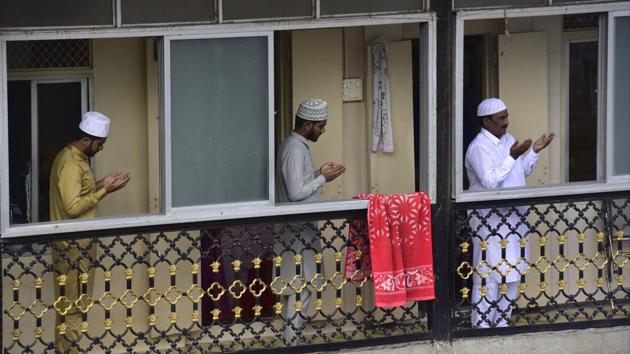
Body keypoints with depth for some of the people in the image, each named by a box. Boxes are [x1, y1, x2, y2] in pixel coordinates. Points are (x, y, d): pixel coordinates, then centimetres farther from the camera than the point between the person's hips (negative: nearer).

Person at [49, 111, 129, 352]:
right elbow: (73, 207, -25)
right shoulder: (70, 164, -20)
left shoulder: (75, 158, 12)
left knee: (76, 300, 14)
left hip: (78, 243, 10)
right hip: (72, 244, -10)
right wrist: (104, 191, -20)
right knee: (73, 302, -5)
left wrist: (101, 184, 9)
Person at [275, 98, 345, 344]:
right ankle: (291, 341, -5)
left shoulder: (295, 145, 13)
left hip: (300, 229, 10)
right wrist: (323, 178, -13)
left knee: (299, 287, 13)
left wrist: (319, 173, 9)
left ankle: (293, 337, 18)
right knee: (300, 289, -7)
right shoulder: (295, 149, -19)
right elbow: (296, 192, -23)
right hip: (298, 230, -10)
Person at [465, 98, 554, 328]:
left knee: (512, 270, 12)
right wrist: (512, 157, -28)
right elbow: (490, 181, -25)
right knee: (489, 273, -6)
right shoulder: (478, 147, -15)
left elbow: (524, 171, 20)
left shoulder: (508, 140, 13)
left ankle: (502, 321, 21)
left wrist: (534, 152, 5)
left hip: (513, 216, 9)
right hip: (489, 218, -9)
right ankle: (482, 324, -1)